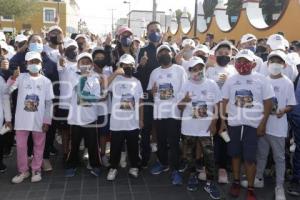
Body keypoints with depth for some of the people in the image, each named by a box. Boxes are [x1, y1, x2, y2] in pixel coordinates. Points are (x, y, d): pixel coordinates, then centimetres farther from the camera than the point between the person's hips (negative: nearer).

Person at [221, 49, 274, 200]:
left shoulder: (261, 80, -3)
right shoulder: (231, 80, 5)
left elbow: (268, 102, -2)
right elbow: (224, 101, 8)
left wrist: (263, 123, -7)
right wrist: (222, 121, 4)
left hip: (253, 124, -3)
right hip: (234, 123, 3)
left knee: (250, 158, 0)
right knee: (235, 154, 13)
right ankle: (236, 182, 29)